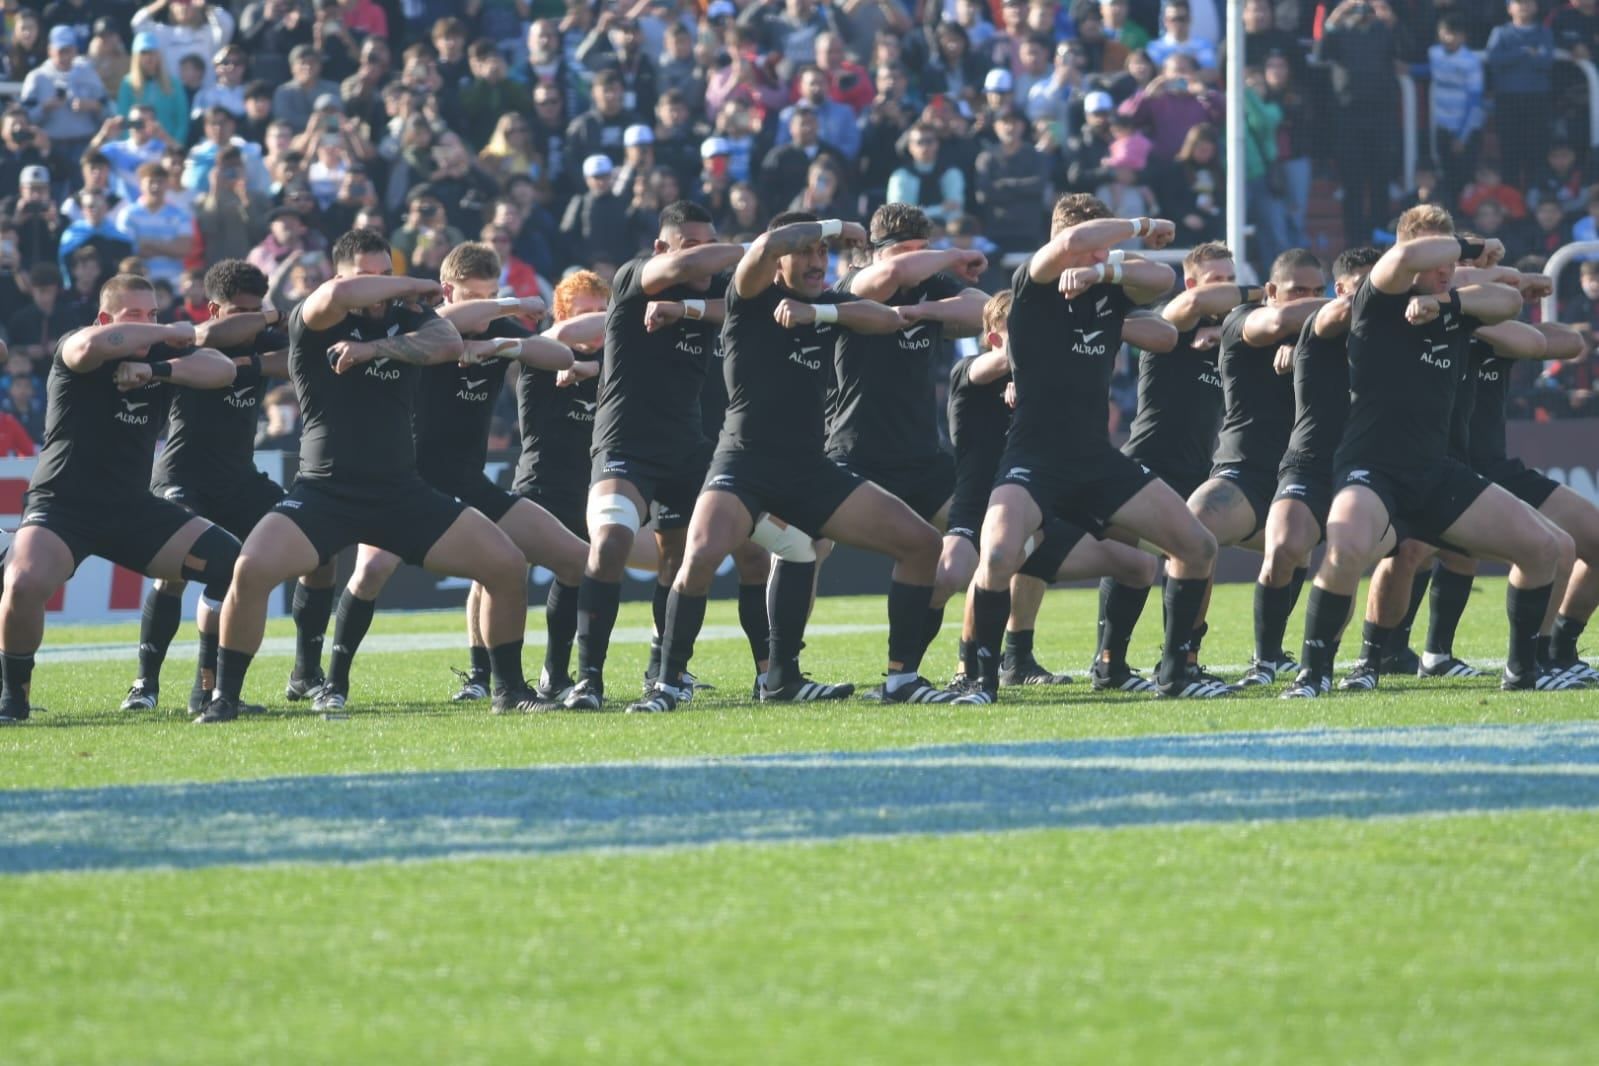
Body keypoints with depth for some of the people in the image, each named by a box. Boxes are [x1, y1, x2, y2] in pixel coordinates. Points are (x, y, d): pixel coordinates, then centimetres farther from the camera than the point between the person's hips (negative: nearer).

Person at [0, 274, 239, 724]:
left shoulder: (160, 355, 7)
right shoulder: (73, 348, -8)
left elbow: (222, 370, -7)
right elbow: (94, 344, -33)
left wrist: (155, 370, -22)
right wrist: (167, 334, -19)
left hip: (133, 509, 6)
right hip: (62, 503, -6)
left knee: (233, 565, -5)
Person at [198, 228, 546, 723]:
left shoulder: (407, 324, 6)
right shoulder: (314, 322, -4)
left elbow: (449, 343, -16)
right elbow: (338, 296, -29)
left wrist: (374, 347, -26)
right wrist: (412, 287, -14)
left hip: (401, 494, 4)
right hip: (325, 492, -4)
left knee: (508, 566, -5)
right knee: (251, 569, -27)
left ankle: (509, 688, 14)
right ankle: (224, 696, -11)